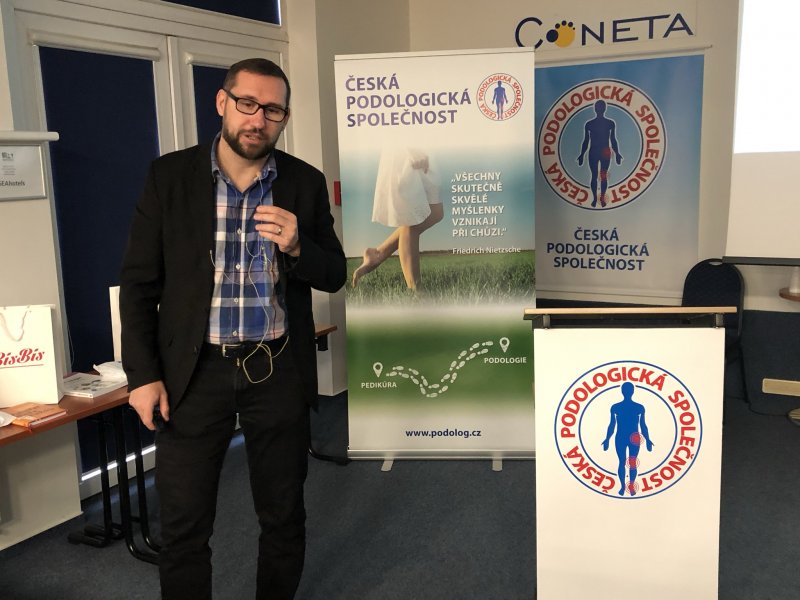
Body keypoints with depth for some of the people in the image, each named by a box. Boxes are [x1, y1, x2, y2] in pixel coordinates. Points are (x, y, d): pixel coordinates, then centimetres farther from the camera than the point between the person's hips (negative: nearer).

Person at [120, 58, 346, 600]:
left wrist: (296, 246, -18)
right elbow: (138, 282, -1)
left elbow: (334, 275, 4)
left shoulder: (306, 183, 1)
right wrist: (143, 374, -6)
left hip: (278, 371, 1)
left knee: (284, 515, 14)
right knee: (183, 525, 7)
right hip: (195, 372, -1)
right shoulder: (169, 175, -3)